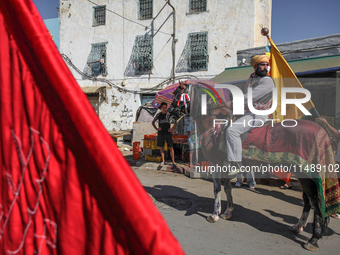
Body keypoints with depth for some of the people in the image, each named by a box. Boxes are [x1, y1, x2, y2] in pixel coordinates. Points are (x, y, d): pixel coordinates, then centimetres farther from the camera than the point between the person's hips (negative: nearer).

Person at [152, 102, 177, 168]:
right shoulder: (159, 115, 4)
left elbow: (175, 122, 9)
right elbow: (153, 122, 15)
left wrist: (172, 129, -2)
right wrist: (156, 128, 2)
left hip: (168, 133, -2)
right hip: (161, 133, 2)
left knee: (171, 148, -4)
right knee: (161, 147, 6)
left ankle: (173, 162, 4)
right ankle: (163, 161, 17)